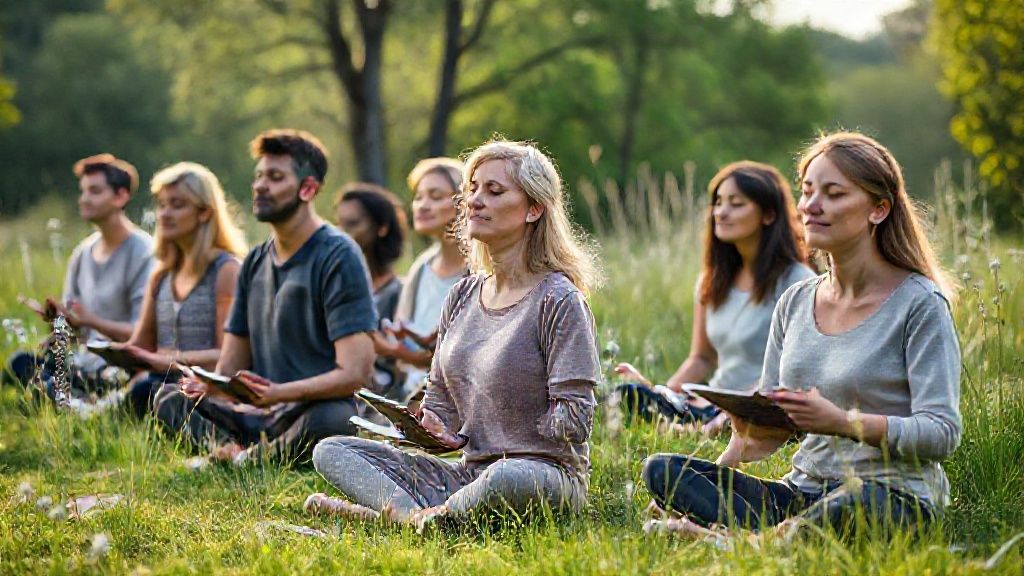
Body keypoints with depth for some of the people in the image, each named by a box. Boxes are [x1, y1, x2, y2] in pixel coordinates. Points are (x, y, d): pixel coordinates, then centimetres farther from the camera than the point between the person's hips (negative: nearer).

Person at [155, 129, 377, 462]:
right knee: (169, 403, -8)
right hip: (259, 416, 6)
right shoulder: (255, 263, 16)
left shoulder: (338, 257, -6)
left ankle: (243, 458, -19)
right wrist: (206, 385, -9)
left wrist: (278, 393, -28)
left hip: (317, 410, -6)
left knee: (329, 422, -39)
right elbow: (230, 367, 15)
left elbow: (354, 372, -15)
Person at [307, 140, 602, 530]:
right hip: (470, 474, 7)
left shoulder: (558, 301, -9)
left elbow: (573, 422, -13)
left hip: (546, 472, -7)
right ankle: (416, 515, -27)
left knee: (505, 480, -43)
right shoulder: (462, 297, 13)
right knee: (330, 452, -3)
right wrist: (432, 426, -5)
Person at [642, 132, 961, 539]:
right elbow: (771, 422, 16)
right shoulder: (794, 303, 14)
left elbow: (942, 432, -13)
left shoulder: (919, 303, -5)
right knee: (661, 470, -12)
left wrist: (841, 422, -26)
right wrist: (749, 439, -8)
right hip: (804, 490, 6)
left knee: (857, 502, -43)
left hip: (892, 495, -6)